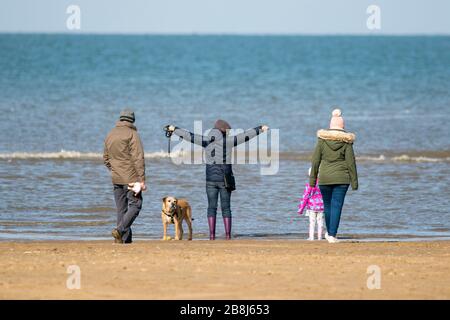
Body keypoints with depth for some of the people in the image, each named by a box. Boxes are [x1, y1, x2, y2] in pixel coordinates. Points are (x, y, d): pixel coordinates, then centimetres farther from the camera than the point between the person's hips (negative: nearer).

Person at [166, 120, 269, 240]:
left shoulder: (206, 141, 1)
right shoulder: (228, 141, -5)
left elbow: (189, 136, 8)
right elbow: (246, 135, 1)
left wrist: (174, 129, 21)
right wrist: (260, 129, 12)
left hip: (211, 178, 2)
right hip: (225, 179, -2)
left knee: (212, 207, 5)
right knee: (226, 208, 3)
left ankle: (212, 235, -3)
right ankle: (228, 235, -2)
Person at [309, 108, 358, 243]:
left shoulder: (322, 139, -2)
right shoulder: (346, 141, -5)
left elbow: (315, 160, -1)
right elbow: (351, 162, -5)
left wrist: (312, 178, 6)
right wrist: (354, 181, 1)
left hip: (324, 178, 1)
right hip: (341, 178, -1)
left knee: (327, 205, 17)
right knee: (337, 206, 0)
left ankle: (329, 232, 30)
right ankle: (332, 235, -6)